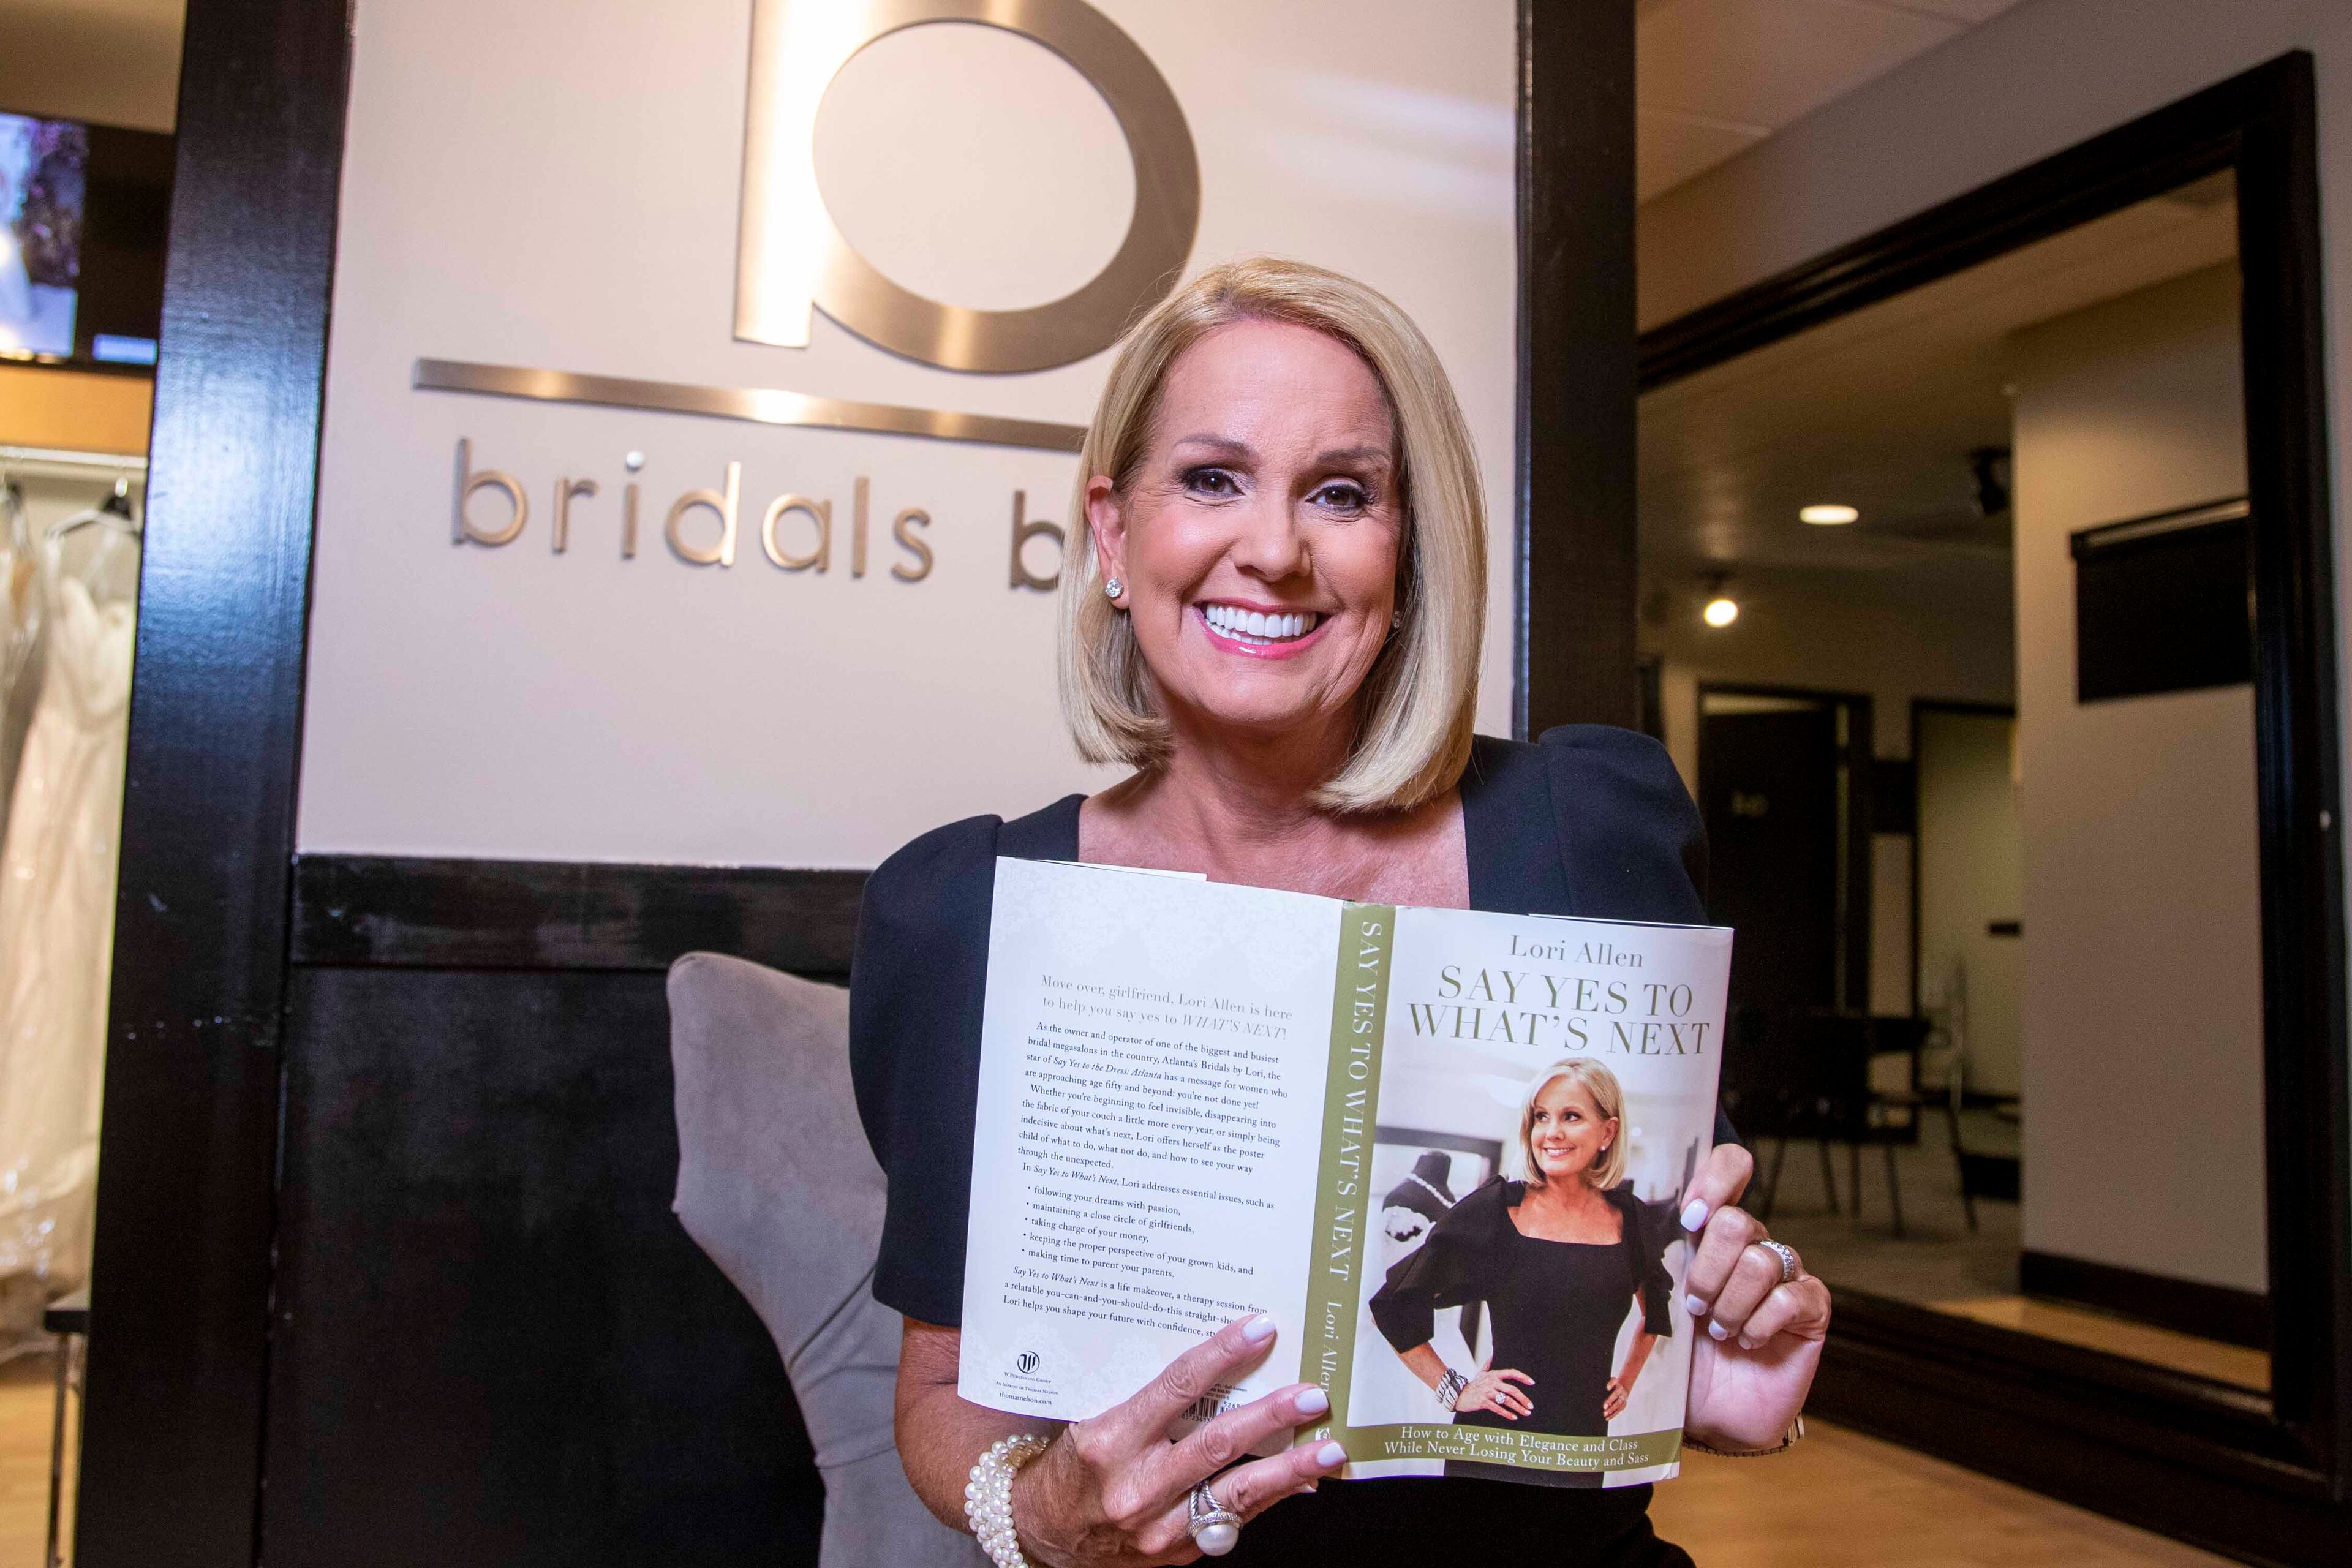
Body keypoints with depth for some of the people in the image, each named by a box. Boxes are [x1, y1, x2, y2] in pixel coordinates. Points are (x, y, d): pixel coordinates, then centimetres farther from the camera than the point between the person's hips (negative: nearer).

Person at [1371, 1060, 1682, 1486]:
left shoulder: (1632, 1221, 1)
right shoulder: (1495, 1209, -10)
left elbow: (1656, 1310, 25)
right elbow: (1393, 1304, -5)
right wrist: (1453, 1389, -5)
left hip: (1585, 1440, 3)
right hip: (1495, 1446, -3)